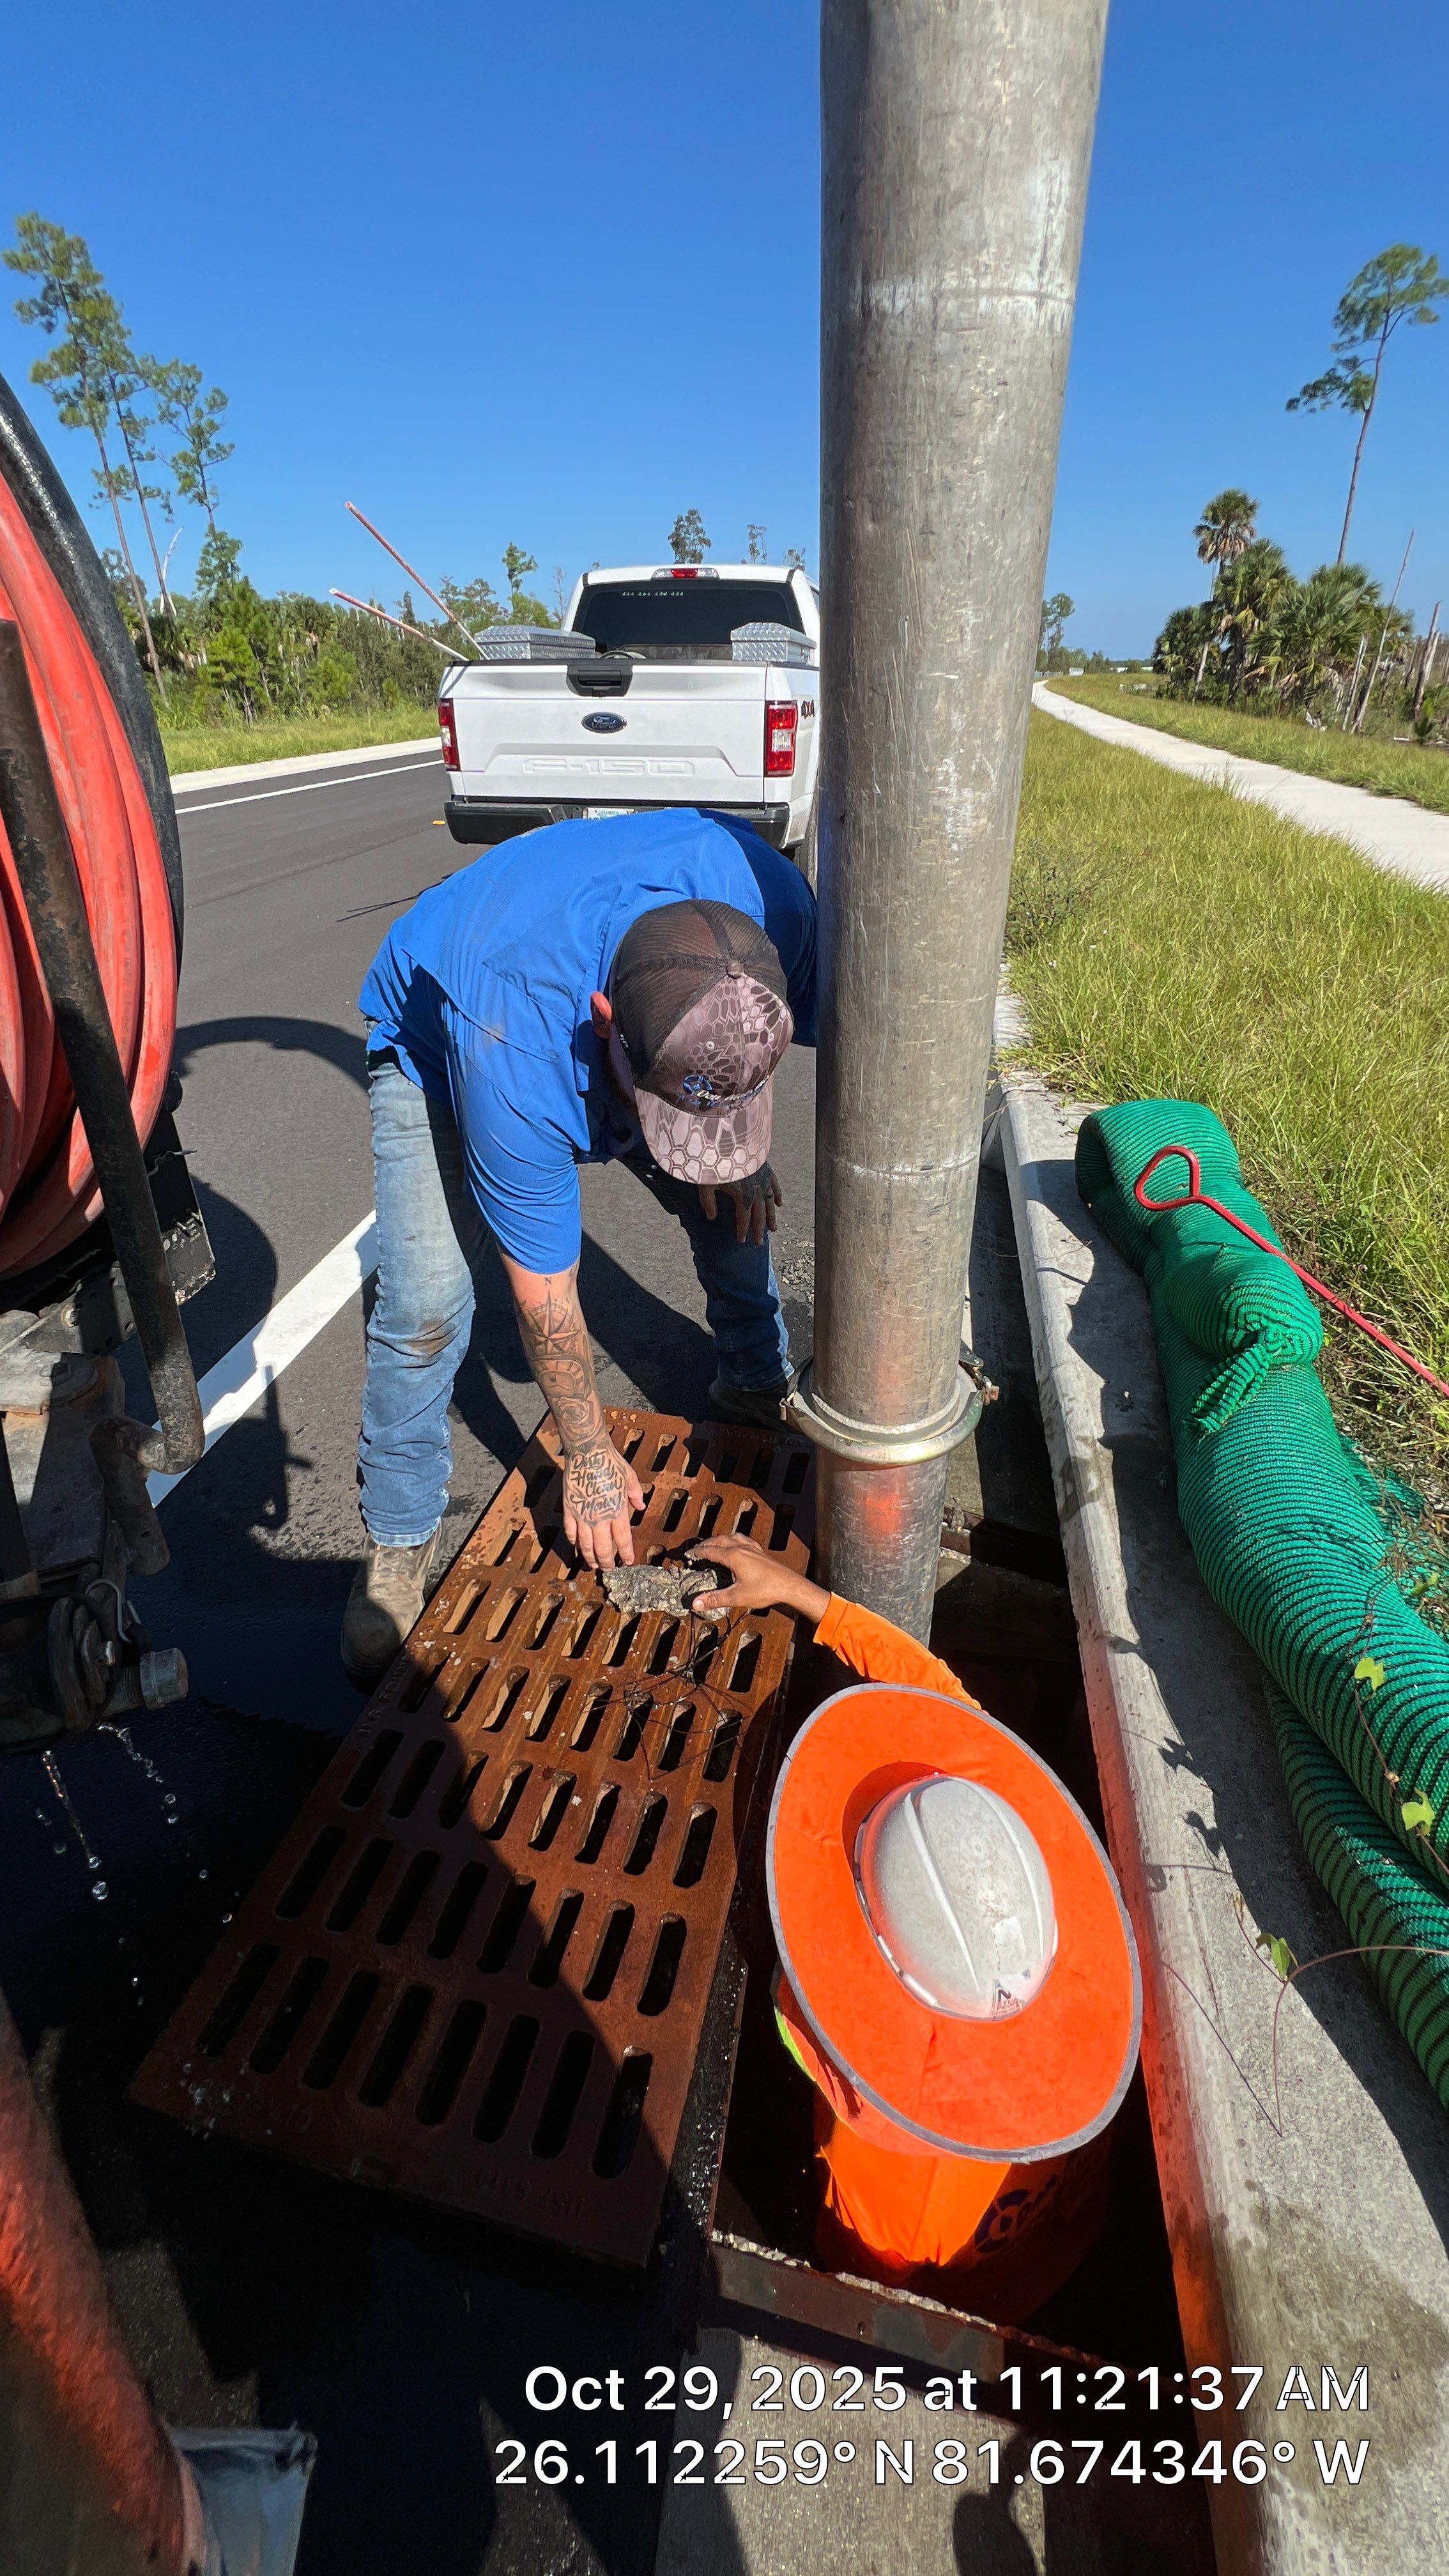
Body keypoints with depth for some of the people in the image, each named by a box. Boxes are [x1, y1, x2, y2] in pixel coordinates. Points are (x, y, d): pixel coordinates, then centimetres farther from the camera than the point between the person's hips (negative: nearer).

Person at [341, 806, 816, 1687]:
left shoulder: (767, 897, -34)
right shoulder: (515, 1053, -44)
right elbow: (544, 1295, -30)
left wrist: (745, 1151, -12)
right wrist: (589, 1458, -17)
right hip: (434, 1046, -4)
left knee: (736, 1199, -1)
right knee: (424, 1309, -17)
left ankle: (758, 1384, 29)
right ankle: (400, 1539, 8)